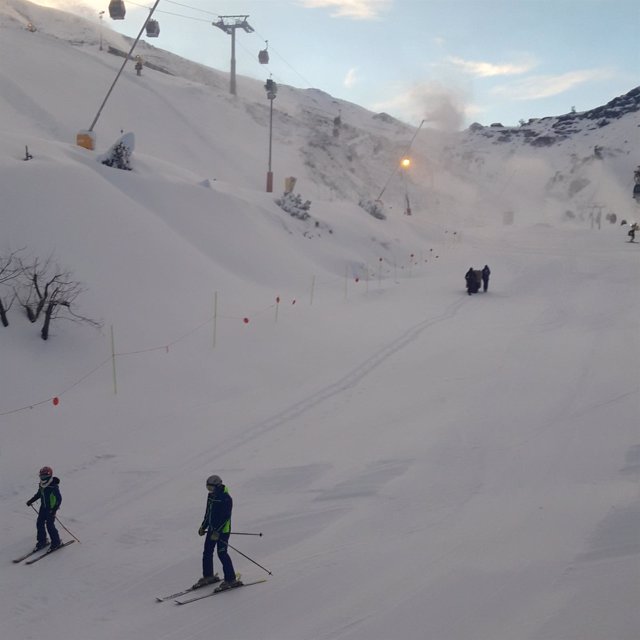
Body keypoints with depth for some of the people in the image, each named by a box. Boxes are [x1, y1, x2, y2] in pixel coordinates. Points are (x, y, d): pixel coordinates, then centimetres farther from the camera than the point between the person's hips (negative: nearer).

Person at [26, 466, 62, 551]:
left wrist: (54, 510, -27)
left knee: (50, 525, -5)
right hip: (43, 507, 8)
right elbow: (39, 494, 19)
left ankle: (56, 542, 12)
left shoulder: (54, 487, -25)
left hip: (51, 508, -8)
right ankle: (42, 541, 24)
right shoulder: (42, 485, -1)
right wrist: (31, 500, 19)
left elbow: (59, 499, -22)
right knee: (39, 523, 8)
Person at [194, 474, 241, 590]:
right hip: (212, 529, 8)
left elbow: (226, 517, -22)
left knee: (222, 554, -9)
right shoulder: (211, 496, 7)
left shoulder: (226, 499, -19)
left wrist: (217, 532, -24)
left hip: (223, 530, -8)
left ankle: (231, 580, -1)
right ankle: (208, 576, 25)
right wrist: (203, 527, 16)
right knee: (207, 552, 10)